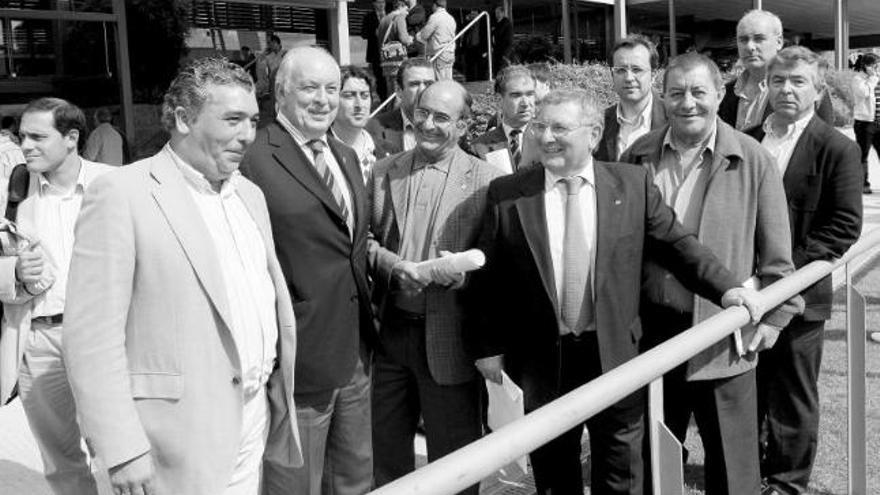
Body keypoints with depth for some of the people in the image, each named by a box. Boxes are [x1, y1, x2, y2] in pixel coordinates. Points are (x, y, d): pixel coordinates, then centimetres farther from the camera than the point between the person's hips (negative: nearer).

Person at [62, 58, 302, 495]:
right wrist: (122, 453, -18)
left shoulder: (249, 195, 11)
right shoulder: (120, 194, -11)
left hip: (257, 418, 6)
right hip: (180, 438, -6)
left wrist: (283, 388, 12)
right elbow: (91, 335, -15)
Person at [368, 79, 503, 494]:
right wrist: (392, 265, -13)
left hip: (449, 339, -3)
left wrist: (464, 270, -22)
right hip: (388, 330, 3)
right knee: (385, 446, 18)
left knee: (453, 457, 10)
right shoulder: (384, 171, 5)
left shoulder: (485, 180, -5)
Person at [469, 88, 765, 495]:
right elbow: (488, 277, 0)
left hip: (615, 354, 0)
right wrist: (489, 345, -1)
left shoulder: (633, 183, -2)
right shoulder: (505, 194, -4)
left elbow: (678, 244, 3)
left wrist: (726, 288, -8)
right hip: (540, 359, 0)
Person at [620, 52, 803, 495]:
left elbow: (775, 250, -1)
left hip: (723, 335, -2)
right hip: (650, 327, 3)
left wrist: (775, 314, -3)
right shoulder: (638, 156, 2)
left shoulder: (752, 160, -5)